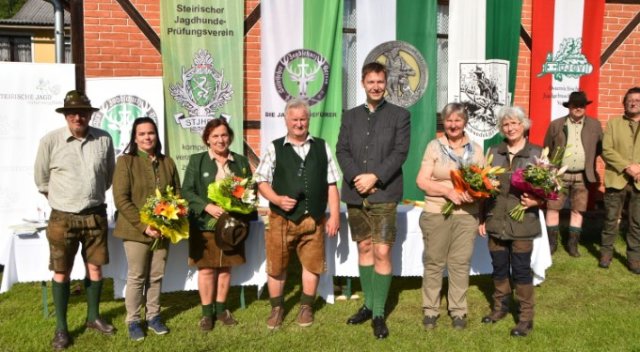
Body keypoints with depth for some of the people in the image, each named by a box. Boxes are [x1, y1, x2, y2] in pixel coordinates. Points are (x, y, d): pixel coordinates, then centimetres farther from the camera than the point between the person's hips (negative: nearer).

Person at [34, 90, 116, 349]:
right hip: (63, 218, -2)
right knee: (62, 272, 6)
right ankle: (61, 327, 20)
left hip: (96, 216, 2)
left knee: (95, 268, 13)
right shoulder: (50, 141, -10)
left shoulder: (104, 139, -3)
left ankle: (93, 317, 31)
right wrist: (61, 200, 12)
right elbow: (41, 178, 4)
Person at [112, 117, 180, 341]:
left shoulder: (167, 162, 6)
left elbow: (177, 195, 11)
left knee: (157, 276, 13)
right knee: (136, 277, 6)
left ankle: (153, 316, 29)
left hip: (162, 230, 4)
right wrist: (144, 226, -18)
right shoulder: (125, 161, -7)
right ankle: (133, 320, 21)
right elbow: (121, 199, -13)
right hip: (136, 230, -4)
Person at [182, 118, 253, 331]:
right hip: (205, 224, -2)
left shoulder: (241, 161, 8)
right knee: (206, 269, 3)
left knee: (225, 268, 10)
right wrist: (207, 207, -19)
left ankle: (221, 309, 25)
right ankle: (207, 312, 17)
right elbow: (187, 191, -5)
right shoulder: (196, 161, 0)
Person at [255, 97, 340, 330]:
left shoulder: (322, 147, 8)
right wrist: (277, 199, -14)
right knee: (276, 266, 6)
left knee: (312, 264, 10)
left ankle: (306, 308, 29)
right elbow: (262, 181, 3)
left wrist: (334, 215, 2)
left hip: (314, 219, 2)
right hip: (282, 218, -1)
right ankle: (277, 308, 25)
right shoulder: (275, 148, 3)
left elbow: (331, 185, 7)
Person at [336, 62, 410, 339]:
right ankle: (368, 305, 26)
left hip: (384, 194, -3)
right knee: (364, 249, 13)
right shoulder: (351, 116, 13)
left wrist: (375, 177, -17)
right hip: (355, 194, 4)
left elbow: (400, 153, -7)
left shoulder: (400, 115, 4)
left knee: (382, 253, -6)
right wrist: (356, 177, -13)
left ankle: (379, 314, 4)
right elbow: (341, 151, 4)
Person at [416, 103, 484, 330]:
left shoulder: (476, 149, 7)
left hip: (466, 214, 2)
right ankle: (430, 310, 18)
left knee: (460, 263, 6)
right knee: (434, 262, 6)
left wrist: (474, 193, -9)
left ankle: (458, 311, 18)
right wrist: (449, 192, -17)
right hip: (436, 213, -1)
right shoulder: (434, 146, 0)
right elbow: (422, 181, -6)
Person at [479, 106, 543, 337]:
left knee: (521, 270, 3)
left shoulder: (536, 154, -3)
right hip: (496, 221, 3)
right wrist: (482, 218, 8)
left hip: (522, 223, -3)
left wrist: (536, 201, -22)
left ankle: (526, 317, 17)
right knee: (499, 267, 15)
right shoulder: (494, 152, 6)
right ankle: (500, 307, 33)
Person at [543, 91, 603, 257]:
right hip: (559, 175, -1)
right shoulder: (556, 125, 1)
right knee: (553, 208, 1)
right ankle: (552, 242, 13)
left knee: (577, 210, 8)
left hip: (582, 176, 1)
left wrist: (589, 160, 1)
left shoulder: (594, 125, 6)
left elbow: (601, 147, 11)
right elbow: (547, 149, 4)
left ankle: (572, 243, 18)